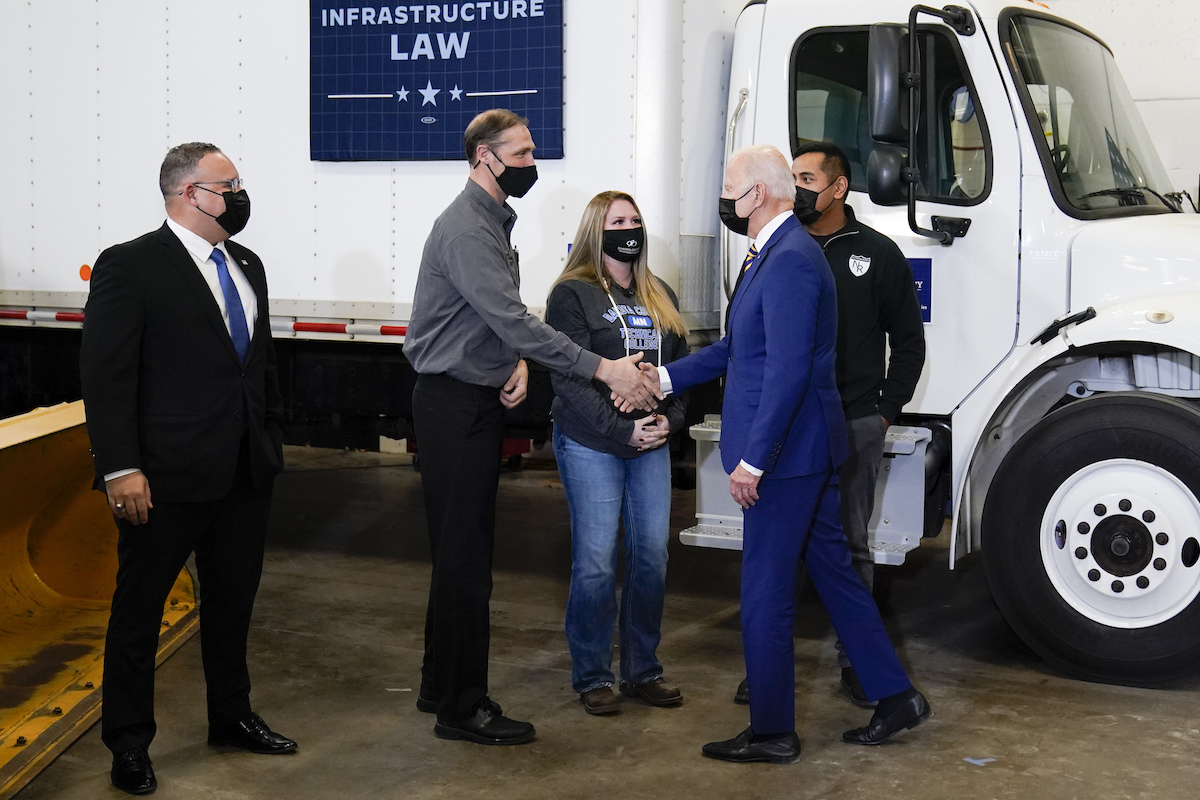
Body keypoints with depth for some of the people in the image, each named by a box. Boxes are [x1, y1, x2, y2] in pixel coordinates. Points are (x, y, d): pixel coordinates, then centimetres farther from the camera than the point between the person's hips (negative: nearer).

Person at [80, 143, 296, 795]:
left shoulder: (246, 266, 12)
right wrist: (120, 468, -20)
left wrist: (272, 440, 15)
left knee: (233, 601, 19)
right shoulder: (130, 266, -11)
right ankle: (128, 743, 20)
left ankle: (232, 718, 36)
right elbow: (105, 375, -15)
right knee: (139, 610, 6)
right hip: (167, 477, -7)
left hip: (246, 472, 7)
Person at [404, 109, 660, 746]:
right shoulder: (467, 229, -18)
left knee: (463, 553, 16)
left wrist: (517, 361, -1)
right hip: (453, 405, -10)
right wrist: (601, 369, -27)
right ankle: (461, 707, 5)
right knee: (464, 556, -4)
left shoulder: (494, 221, 15)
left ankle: (443, 687, 27)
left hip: (479, 401, 10)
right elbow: (512, 320, -27)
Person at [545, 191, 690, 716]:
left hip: (652, 444, 6)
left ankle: (641, 670, 19)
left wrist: (670, 419, -3)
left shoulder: (659, 296, 16)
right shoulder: (573, 294, -4)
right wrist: (620, 430, -17)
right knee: (596, 562, -4)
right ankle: (591, 676, 10)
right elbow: (569, 379, -11)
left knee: (652, 555, 5)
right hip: (591, 446, -5)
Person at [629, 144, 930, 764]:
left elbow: (788, 370, -25)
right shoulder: (774, 254, 15)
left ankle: (771, 733, 12)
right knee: (831, 569, 17)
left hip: (787, 453, -11)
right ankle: (895, 697, 26)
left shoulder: (789, 260, -19)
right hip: (806, 450, 11)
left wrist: (753, 459, -23)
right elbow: (736, 349, 21)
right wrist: (665, 379, 16)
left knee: (765, 591, 0)